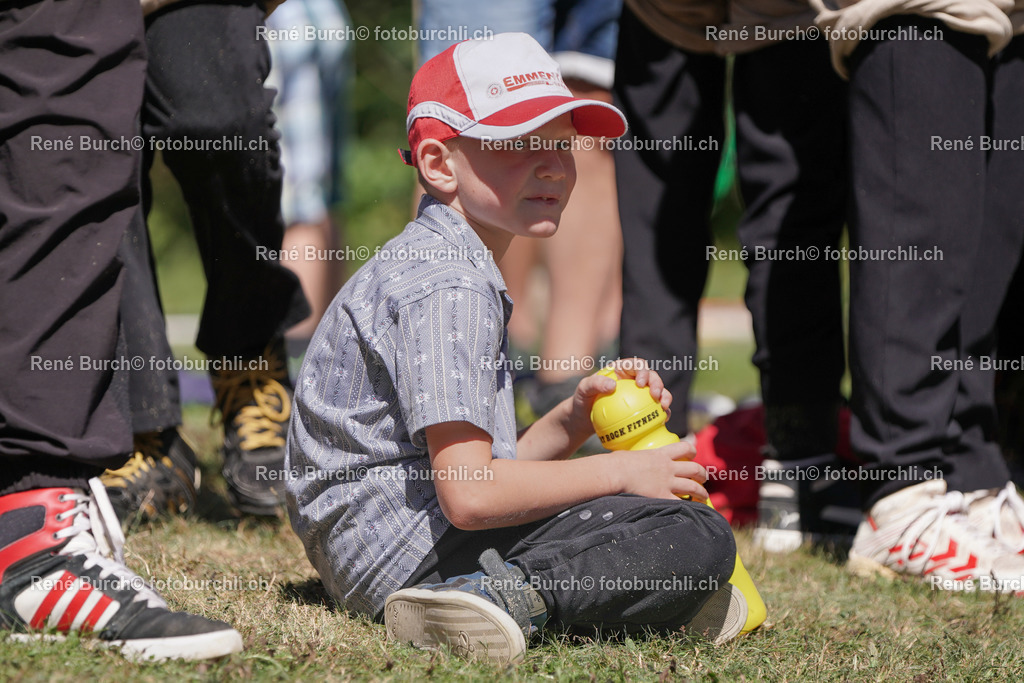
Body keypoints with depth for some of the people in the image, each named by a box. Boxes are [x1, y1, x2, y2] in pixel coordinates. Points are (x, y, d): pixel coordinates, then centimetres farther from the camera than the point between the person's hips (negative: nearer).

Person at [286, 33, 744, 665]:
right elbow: (471, 493, -25)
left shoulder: (432, 262, 19)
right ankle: (510, 597, -27)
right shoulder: (449, 288, -16)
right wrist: (618, 473, -13)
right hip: (410, 553, -11)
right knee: (702, 538, -21)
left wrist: (573, 420, 3)